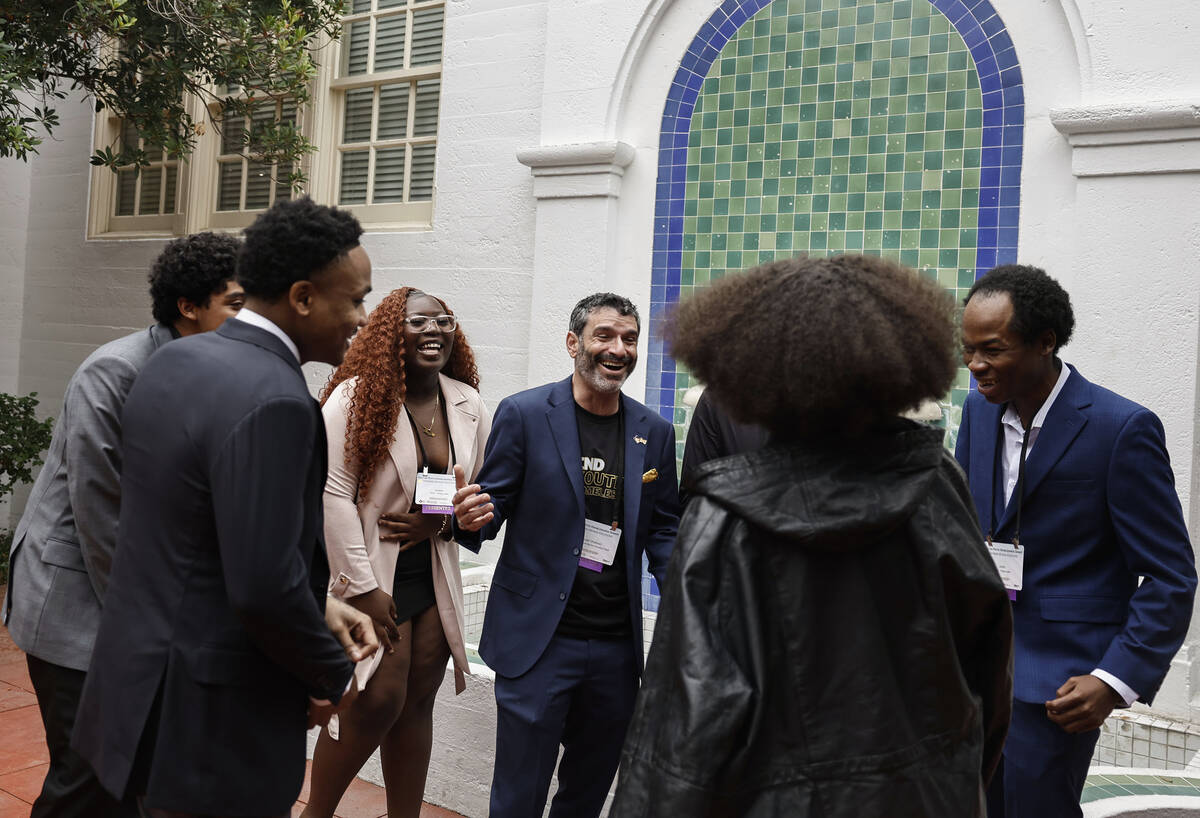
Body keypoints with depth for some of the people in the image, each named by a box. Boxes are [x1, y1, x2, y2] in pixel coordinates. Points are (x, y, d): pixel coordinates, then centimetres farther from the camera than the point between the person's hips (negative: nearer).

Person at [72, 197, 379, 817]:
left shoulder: (173, 360, 4)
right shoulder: (274, 401, -25)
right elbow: (263, 588, -28)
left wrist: (317, 605, 9)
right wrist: (334, 674, -10)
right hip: (212, 719, -9)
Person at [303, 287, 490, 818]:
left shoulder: (468, 405, 4)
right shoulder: (354, 397, -12)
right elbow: (334, 496, -14)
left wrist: (440, 521, -9)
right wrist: (364, 588, -16)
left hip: (436, 575, 5)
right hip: (374, 576, -5)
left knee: (417, 702, 11)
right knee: (379, 701, -5)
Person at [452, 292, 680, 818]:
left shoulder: (655, 432, 6)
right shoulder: (524, 413, -6)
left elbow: (662, 528, 12)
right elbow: (495, 504, -3)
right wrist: (471, 519, -27)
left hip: (617, 646, 4)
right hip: (538, 639, -4)